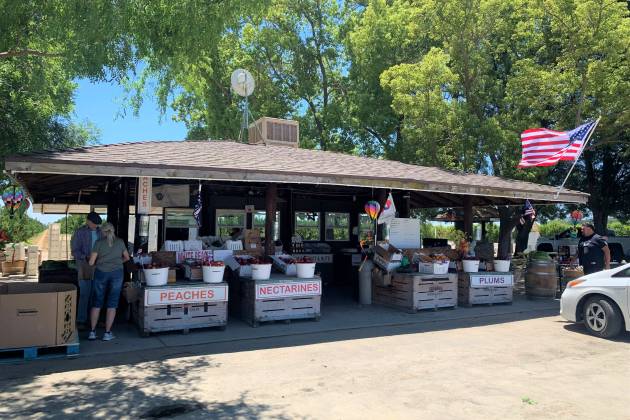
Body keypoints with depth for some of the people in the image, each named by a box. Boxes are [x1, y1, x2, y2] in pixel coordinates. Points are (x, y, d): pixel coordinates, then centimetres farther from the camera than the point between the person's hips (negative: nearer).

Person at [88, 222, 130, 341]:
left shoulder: (99, 242, 1)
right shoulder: (120, 242, 6)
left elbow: (91, 262, -1)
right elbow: (127, 258, 18)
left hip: (101, 273, 0)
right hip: (116, 273, 0)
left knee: (97, 303, 11)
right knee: (112, 304, 4)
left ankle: (92, 332, 12)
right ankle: (107, 333, 5)